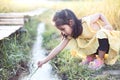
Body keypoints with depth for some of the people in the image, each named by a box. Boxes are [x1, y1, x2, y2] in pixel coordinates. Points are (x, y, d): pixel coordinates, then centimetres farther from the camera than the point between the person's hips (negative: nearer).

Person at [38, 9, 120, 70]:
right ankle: (92, 56, 7)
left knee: (102, 33, -38)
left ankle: (101, 59, -16)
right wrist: (45, 60, -20)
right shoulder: (71, 34, -14)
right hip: (94, 43, 5)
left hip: (107, 40, -5)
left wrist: (108, 25, -24)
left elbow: (100, 14, -13)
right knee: (74, 41, -11)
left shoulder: (87, 21, -31)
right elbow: (59, 47, -16)